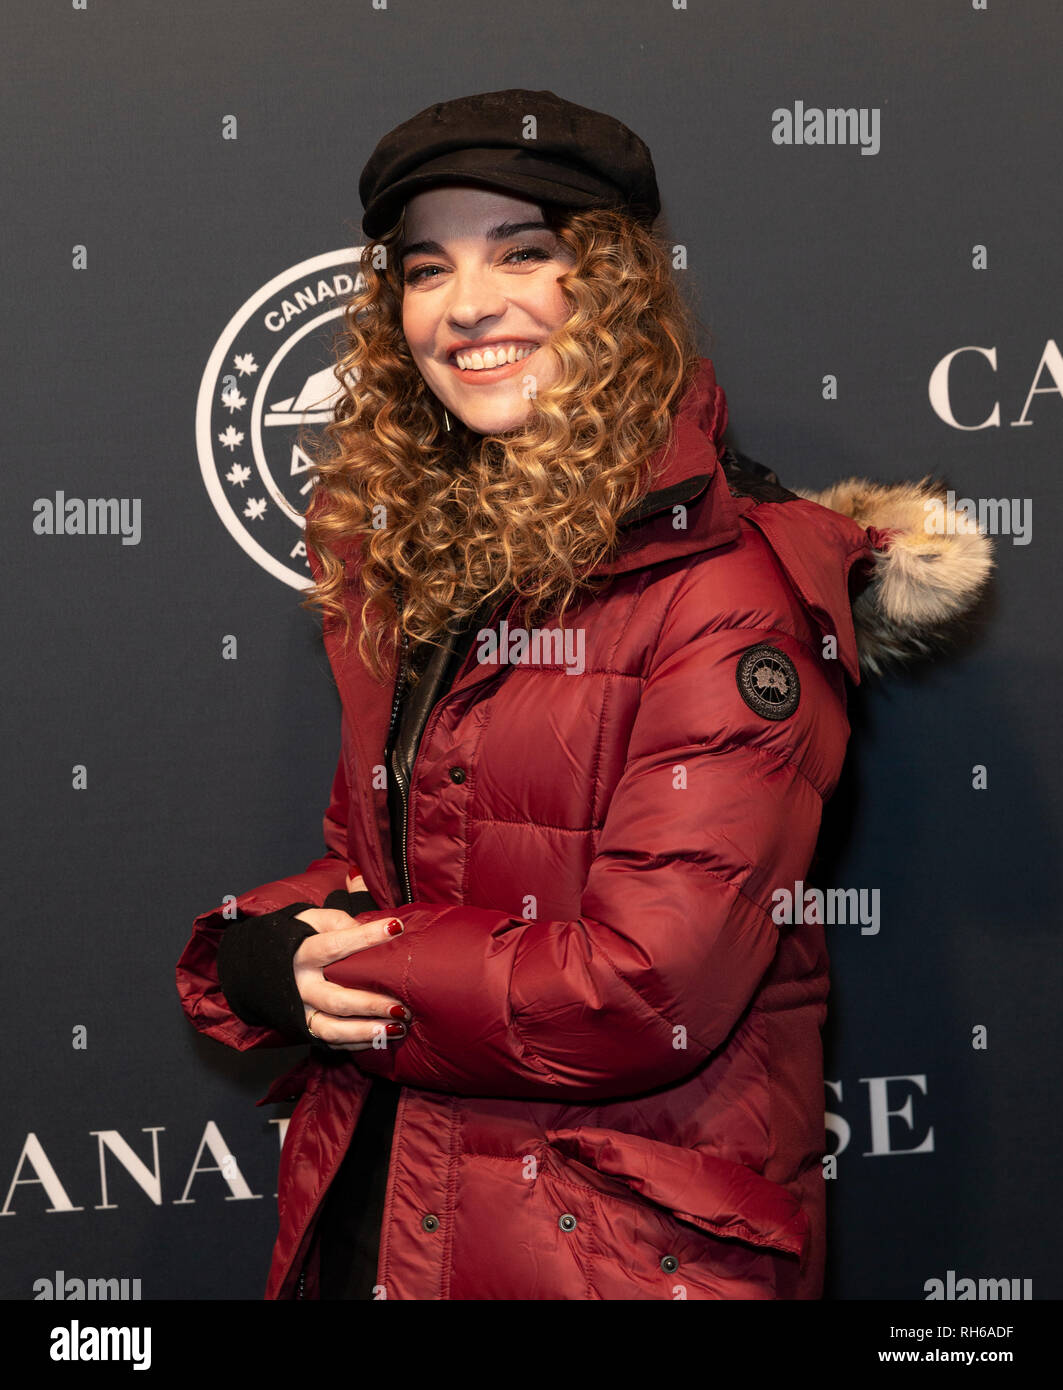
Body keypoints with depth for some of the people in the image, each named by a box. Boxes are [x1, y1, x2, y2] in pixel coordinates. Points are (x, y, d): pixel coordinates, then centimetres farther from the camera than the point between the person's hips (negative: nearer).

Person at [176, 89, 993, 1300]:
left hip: (627, 1245, -6)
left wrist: (348, 986, -13)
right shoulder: (407, 561, 5)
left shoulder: (727, 588, -18)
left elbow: (652, 993, -24)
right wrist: (261, 956, -10)